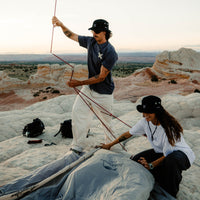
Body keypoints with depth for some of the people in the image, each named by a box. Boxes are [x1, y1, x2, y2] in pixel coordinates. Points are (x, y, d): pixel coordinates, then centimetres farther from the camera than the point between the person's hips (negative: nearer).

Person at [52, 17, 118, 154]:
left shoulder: (110, 52, -21)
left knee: (107, 122, 6)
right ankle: (78, 146, -2)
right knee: (78, 112, -7)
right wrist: (61, 25, 1)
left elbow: (101, 77, -22)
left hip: (104, 93, -6)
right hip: (88, 88, 6)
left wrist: (80, 83, -24)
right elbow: (72, 36, 16)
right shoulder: (90, 41, 0)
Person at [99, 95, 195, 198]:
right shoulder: (145, 122, -12)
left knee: (171, 160, -42)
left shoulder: (169, 127, -31)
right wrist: (110, 145, 5)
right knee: (136, 160, -11)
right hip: (160, 152, 7)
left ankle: (171, 194, -14)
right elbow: (128, 134, 1)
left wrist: (151, 165, -37)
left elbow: (167, 155, -27)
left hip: (182, 153, -7)